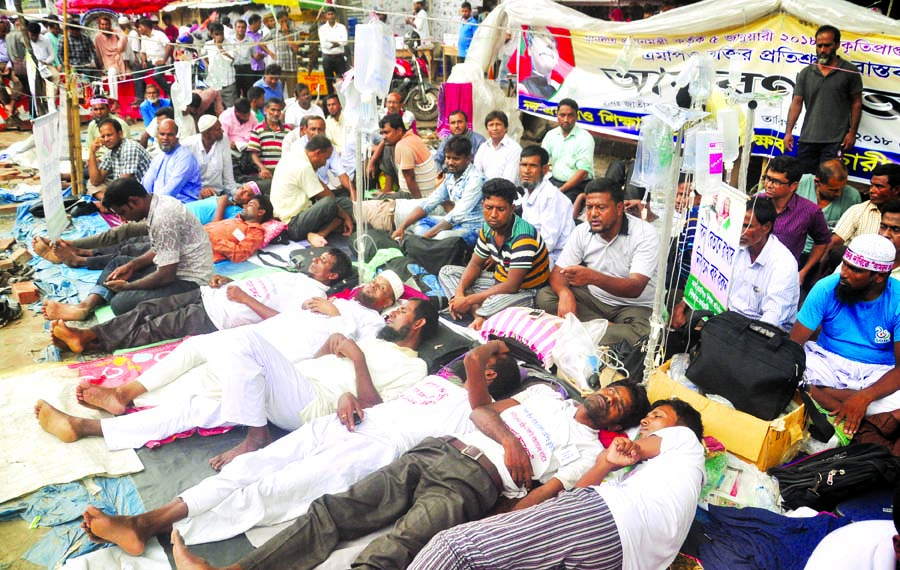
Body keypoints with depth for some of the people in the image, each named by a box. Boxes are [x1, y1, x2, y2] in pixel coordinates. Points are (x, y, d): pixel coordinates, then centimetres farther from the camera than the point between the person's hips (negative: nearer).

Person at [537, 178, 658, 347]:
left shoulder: (644, 233, -17)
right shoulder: (582, 231, -3)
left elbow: (635, 288, -28)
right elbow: (558, 271, -3)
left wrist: (593, 277, -44)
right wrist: (565, 293, -28)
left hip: (634, 306, -5)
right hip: (594, 297, 5)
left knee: (642, 333, -37)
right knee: (545, 296, -17)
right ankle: (610, 327, -18)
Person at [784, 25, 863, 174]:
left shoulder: (849, 71, 3)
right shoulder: (806, 73, 9)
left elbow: (856, 103, 4)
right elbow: (796, 102, 6)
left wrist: (852, 132, -3)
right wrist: (788, 131, -4)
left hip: (834, 140, -3)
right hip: (807, 140, 3)